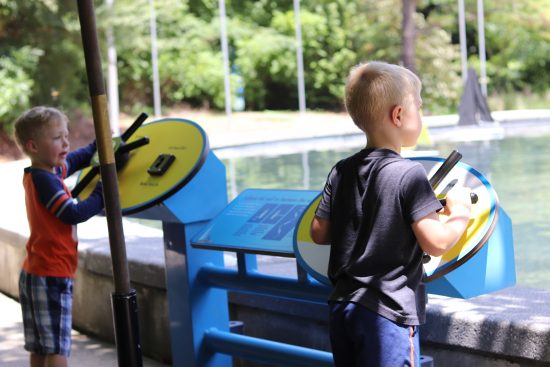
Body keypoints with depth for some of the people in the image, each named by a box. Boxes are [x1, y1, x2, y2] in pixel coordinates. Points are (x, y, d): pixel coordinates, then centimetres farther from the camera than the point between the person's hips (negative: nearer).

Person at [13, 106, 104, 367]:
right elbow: (75, 213, -23)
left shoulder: (44, 172, 9)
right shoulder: (45, 180, -19)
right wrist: (102, 193, -12)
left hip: (34, 274, 9)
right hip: (52, 277, -9)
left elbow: (76, 158, 24)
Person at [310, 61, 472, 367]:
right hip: (387, 313, -7)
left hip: (341, 306, 7)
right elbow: (436, 242, -19)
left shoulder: (341, 172, 5)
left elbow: (319, 233, 11)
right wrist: (460, 213, -1)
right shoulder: (409, 174, -15)